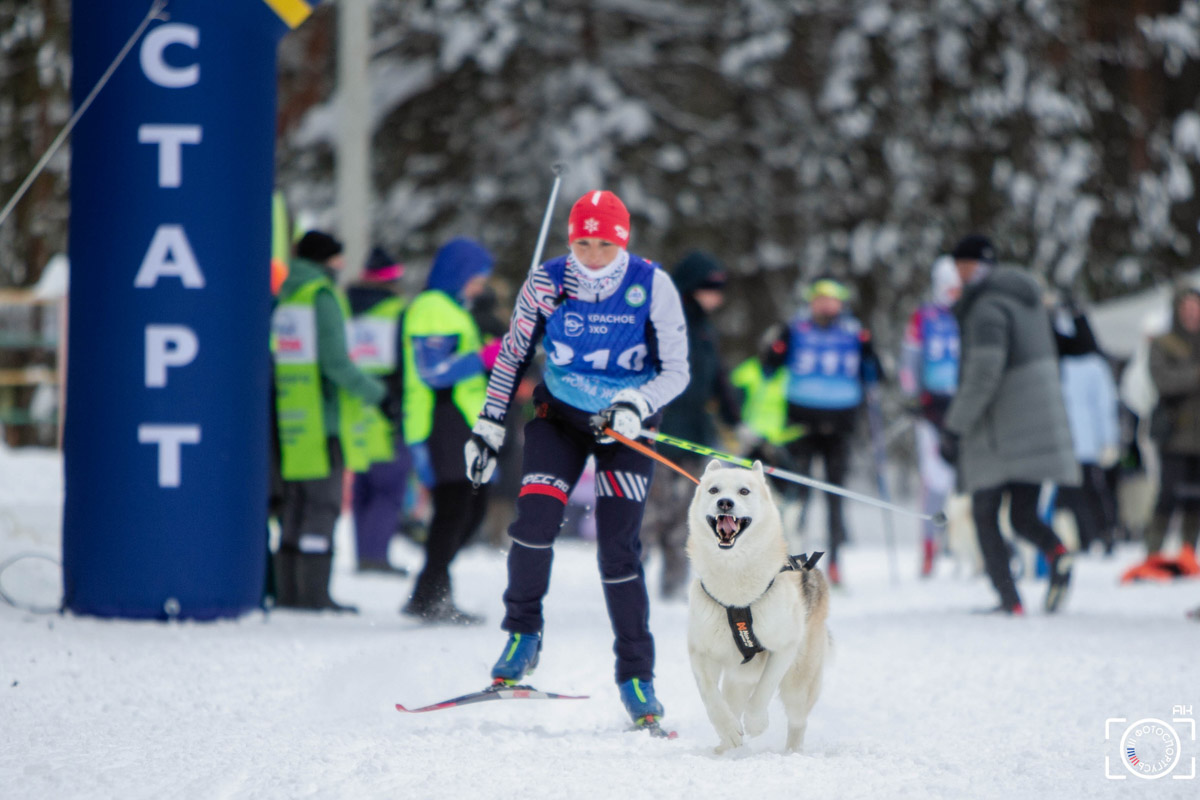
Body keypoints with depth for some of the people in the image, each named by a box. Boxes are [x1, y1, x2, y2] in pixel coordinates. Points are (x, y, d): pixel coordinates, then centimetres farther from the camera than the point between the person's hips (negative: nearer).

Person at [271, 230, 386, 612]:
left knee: (295, 502, 12)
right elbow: (335, 362, -17)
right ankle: (314, 592, -7)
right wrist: (373, 390, -5)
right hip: (323, 422, -8)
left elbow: (273, 359, 14)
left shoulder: (284, 297, 14)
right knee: (323, 504, -5)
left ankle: (288, 590, 13)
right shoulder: (323, 297, -10)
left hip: (290, 419, 8)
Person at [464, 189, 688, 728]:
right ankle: (523, 632, 4)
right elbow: (513, 355, 4)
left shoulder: (652, 287, -15)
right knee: (534, 519, -20)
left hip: (626, 423, -1)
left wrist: (635, 407, -28)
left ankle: (636, 677, 1)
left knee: (618, 548, -10)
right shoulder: (546, 283, -10)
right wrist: (490, 425, 2)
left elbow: (675, 371, -10)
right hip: (559, 415, 1)